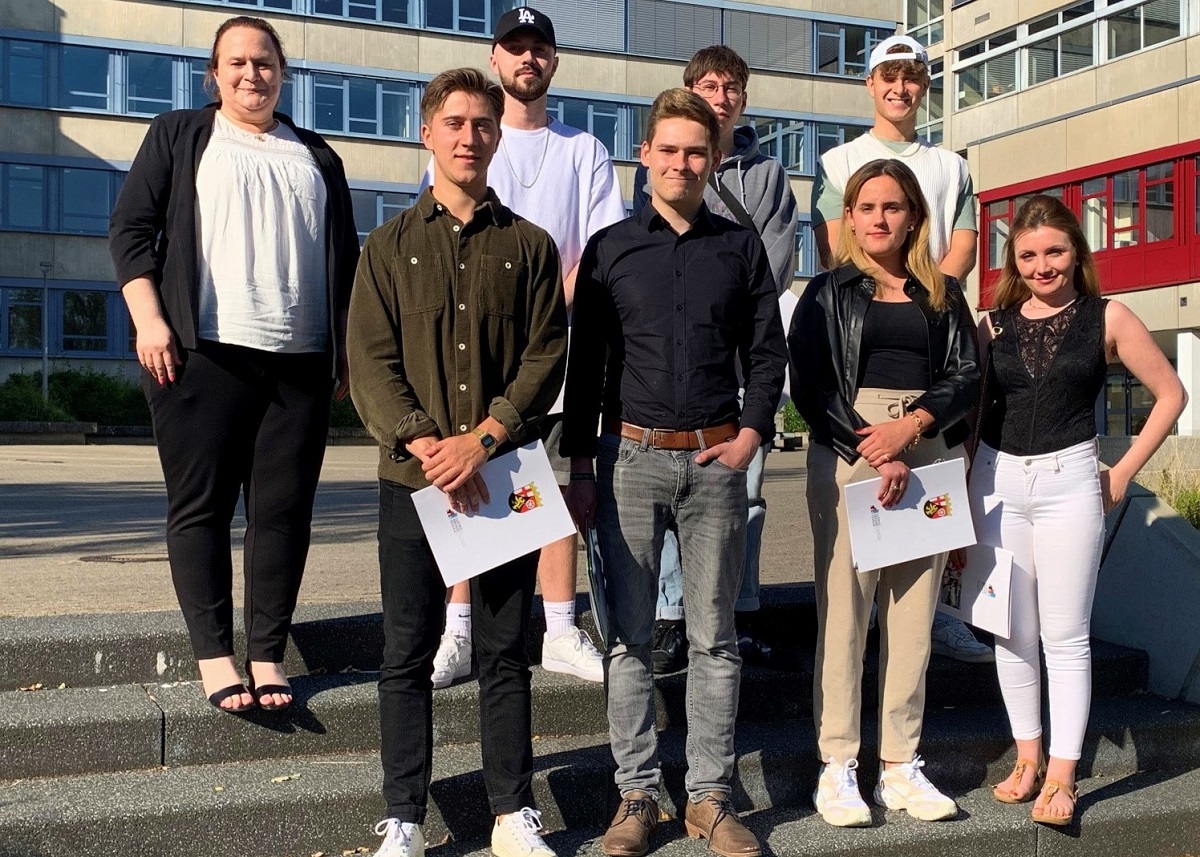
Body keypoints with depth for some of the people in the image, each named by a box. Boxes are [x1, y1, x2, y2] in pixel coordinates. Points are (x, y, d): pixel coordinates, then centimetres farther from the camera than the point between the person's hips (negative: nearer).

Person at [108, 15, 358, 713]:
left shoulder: (317, 158, 21)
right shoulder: (179, 137, 13)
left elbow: (346, 260, 22)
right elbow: (132, 228, 5)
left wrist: (347, 348, 14)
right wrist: (150, 320, -8)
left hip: (300, 363, 3)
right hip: (205, 353, -2)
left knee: (285, 511, 0)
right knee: (201, 506, -3)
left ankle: (268, 655, 7)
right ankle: (215, 656, 3)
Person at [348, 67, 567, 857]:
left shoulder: (529, 246, 8)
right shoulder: (390, 246, 7)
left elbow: (547, 357, -1)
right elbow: (371, 364, -1)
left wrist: (481, 440, -13)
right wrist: (427, 444, -14)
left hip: (505, 477, 0)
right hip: (414, 479, 0)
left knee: (506, 652, 7)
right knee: (408, 657, 5)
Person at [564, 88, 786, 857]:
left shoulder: (742, 248, 8)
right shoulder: (610, 248, 6)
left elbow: (767, 353, 11)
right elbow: (585, 362, 4)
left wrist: (750, 434, -3)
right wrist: (580, 467, 0)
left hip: (716, 457, 1)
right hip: (630, 456, 0)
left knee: (714, 637, 5)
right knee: (629, 636, 3)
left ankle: (710, 795, 15)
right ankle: (638, 794, 13)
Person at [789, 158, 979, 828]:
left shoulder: (944, 293, 15)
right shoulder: (828, 294, 7)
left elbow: (967, 372, 6)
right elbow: (811, 384, -3)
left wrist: (912, 425, -11)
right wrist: (870, 455, -12)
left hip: (929, 457, 3)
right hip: (846, 456, -3)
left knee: (915, 612, 3)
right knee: (844, 610, -4)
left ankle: (902, 764, 11)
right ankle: (838, 766, 3)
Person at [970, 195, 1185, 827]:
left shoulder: (1106, 318, 1)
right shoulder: (993, 324, 7)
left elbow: (1171, 394, 6)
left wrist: (1123, 473, 0)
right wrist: (959, 493, 5)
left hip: (1069, 481, -3)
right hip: (997, 479, 3)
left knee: (1065, 635, -1)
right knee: (1012, 632, 8)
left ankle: (1061, 775, 8)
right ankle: (1028, 757, 21)